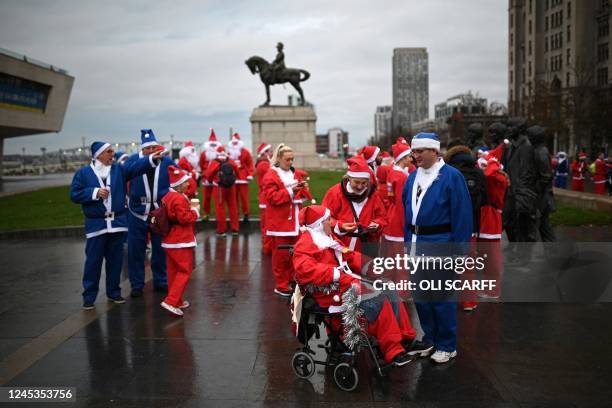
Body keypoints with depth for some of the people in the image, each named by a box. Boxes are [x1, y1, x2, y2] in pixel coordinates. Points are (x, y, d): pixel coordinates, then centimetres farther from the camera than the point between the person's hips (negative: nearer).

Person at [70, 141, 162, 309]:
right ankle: (89, 296, 11)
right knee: (93, 261, 2)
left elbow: (137, 166, -9)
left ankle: (113, 292, 23)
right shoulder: (83, 173, 1)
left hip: (117, 222, 3)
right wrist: (95, 192, -13)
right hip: (96, 224, -2)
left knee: (115, 260, 10)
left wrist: (152, 159, -25)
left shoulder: (119, 169, 6)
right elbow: (75, 195, -3)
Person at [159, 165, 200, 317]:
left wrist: (189, 207, 11)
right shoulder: (179, 199, -19)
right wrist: (194, 210, -8)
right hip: (180, 241, -10)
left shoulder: (168, 197, 12)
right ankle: (171, 301, -11)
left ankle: (177, 301, 23)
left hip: (170, 240, 10)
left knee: (173, 271, 14)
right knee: (185, 271, -5)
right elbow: (185, 218, -23)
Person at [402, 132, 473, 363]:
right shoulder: (413, 177, 12)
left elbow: (462, 215, -11)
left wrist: (457, 249, -14)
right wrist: (408, 241, 12)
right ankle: (429, 341, 30)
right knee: (419, 295, 14)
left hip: (439, 246, -7)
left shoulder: (452, 176, -9)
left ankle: (447, 346, 17)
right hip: (416, 245, 7)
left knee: (441, 297, 1)